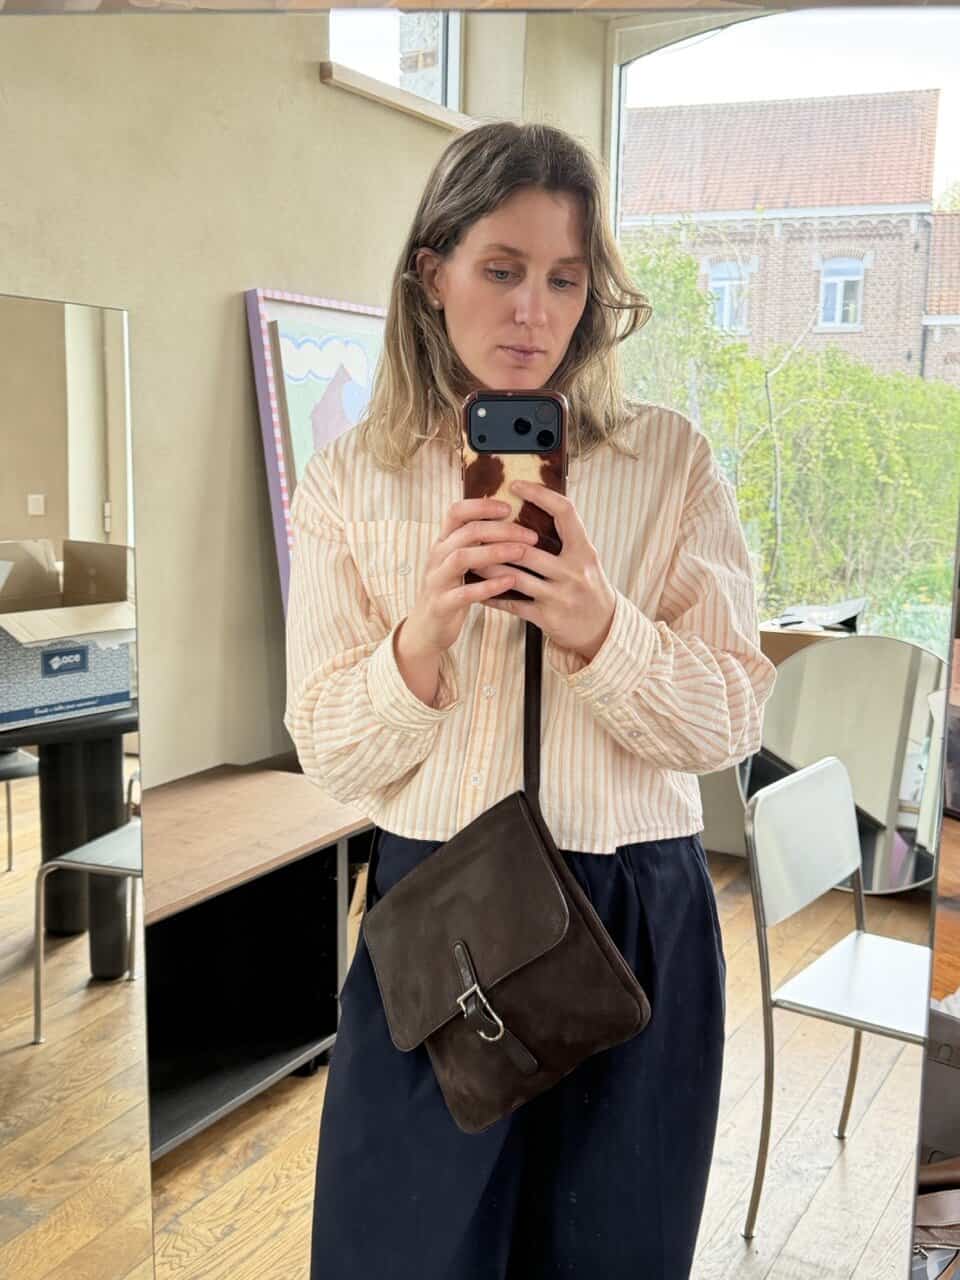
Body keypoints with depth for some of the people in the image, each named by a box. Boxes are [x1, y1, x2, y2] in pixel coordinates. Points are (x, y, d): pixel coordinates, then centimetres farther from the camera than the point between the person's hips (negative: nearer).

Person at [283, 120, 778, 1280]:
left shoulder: (672, 463, -2)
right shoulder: (348, 483, -1)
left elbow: (731, 723, -4)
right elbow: (330, 759, -2)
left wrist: (599, 629, -21)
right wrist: (422, 636, -21)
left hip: (638, 921, 1)